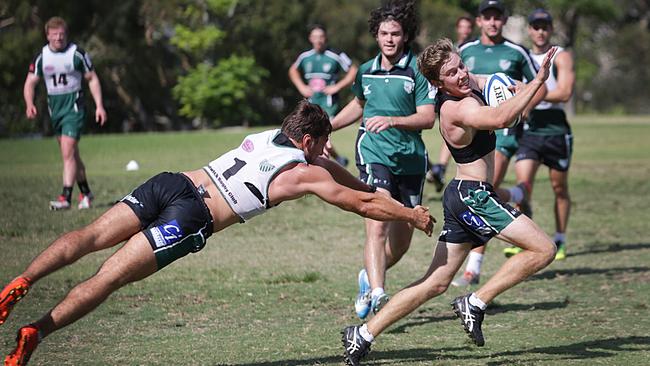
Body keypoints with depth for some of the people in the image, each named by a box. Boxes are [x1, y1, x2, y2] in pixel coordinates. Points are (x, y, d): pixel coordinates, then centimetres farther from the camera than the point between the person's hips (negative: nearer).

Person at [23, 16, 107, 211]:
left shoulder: (77, 54, -7)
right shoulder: (42, 57, 2)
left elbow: (92, 79, 1)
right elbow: (30, 82, 4)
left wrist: (99, 105, -5)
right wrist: (29, 104, -15)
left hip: (73, 105, -5)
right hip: (54, 106, 5)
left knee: (68, 151, -17)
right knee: (71, 153, 14)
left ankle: (66, 197, -20)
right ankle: (85, 193, 28)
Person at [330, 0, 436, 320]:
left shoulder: (418, 70, -4)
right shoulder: (366, 71, 9)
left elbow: (427, 117, -11)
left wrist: (391, 120, -25)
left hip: (410, 160, 0)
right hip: (374, 154, 0)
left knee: (401, 240, 9)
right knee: (377, 224, -22)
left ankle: (370, 277, 37)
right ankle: (376, 293, -29)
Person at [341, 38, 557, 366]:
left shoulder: (471, 83, 8)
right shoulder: (457, 109, -20)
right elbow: (501, 119, -40)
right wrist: (538, 81, -37)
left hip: (461, 196, 10)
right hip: (473, 195, -10)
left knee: (435, 282, 12)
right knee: (543, 249, -11)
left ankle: (363, 334, 12)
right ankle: (475, 303, -9)